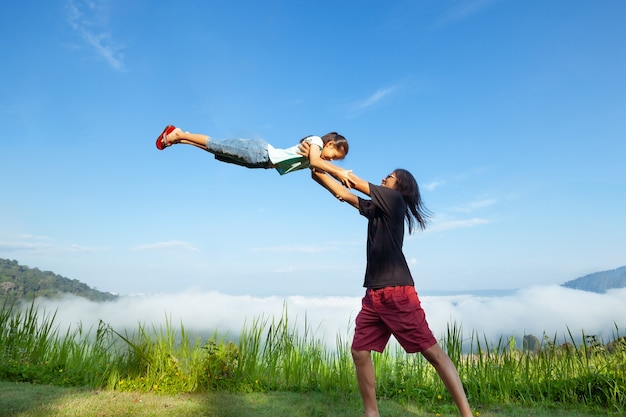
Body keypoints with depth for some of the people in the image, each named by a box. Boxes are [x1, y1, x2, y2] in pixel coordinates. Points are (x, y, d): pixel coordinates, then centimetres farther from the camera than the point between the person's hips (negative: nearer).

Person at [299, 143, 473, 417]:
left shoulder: (395, 199, -2)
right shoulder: (374, 208, 18)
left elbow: (355, 183, -4)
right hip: (374, 294, 8)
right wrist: (314, 166, 10)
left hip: (397, 292, -8)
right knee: (360, 352, 3)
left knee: (432, 351, -5)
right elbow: (342, 193, 16)